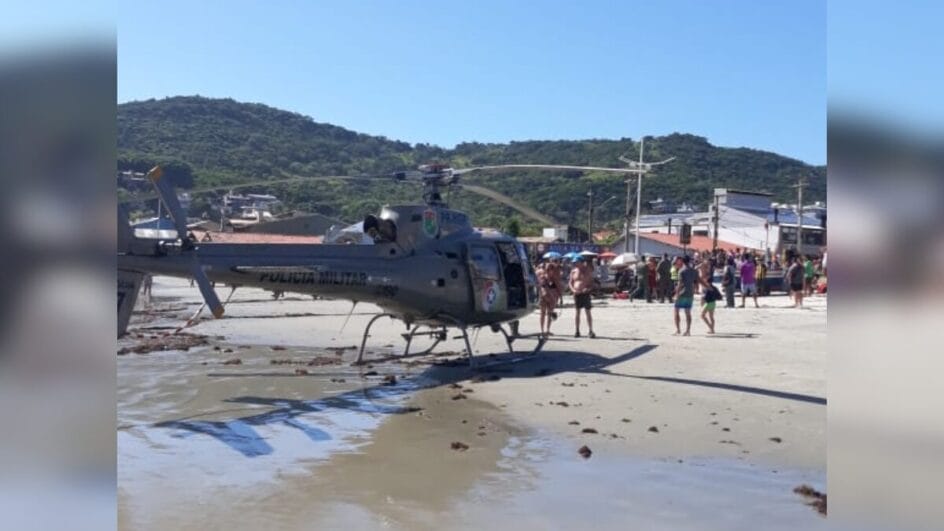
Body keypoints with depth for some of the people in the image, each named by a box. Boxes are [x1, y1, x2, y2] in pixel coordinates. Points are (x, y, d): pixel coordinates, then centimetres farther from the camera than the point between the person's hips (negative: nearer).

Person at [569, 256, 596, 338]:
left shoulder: (587, 271, -1)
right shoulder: (573, 272, 8)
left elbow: (592, 282, 0)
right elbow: (570, 282, 10)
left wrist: (588, 289, -18)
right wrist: (573, 289, -9)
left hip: (585, 294, -3)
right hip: (576, 294, 3)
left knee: (588, 312, -2)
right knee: (577, 312, 6)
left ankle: (591, 331, 1)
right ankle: (577, 331, 11)